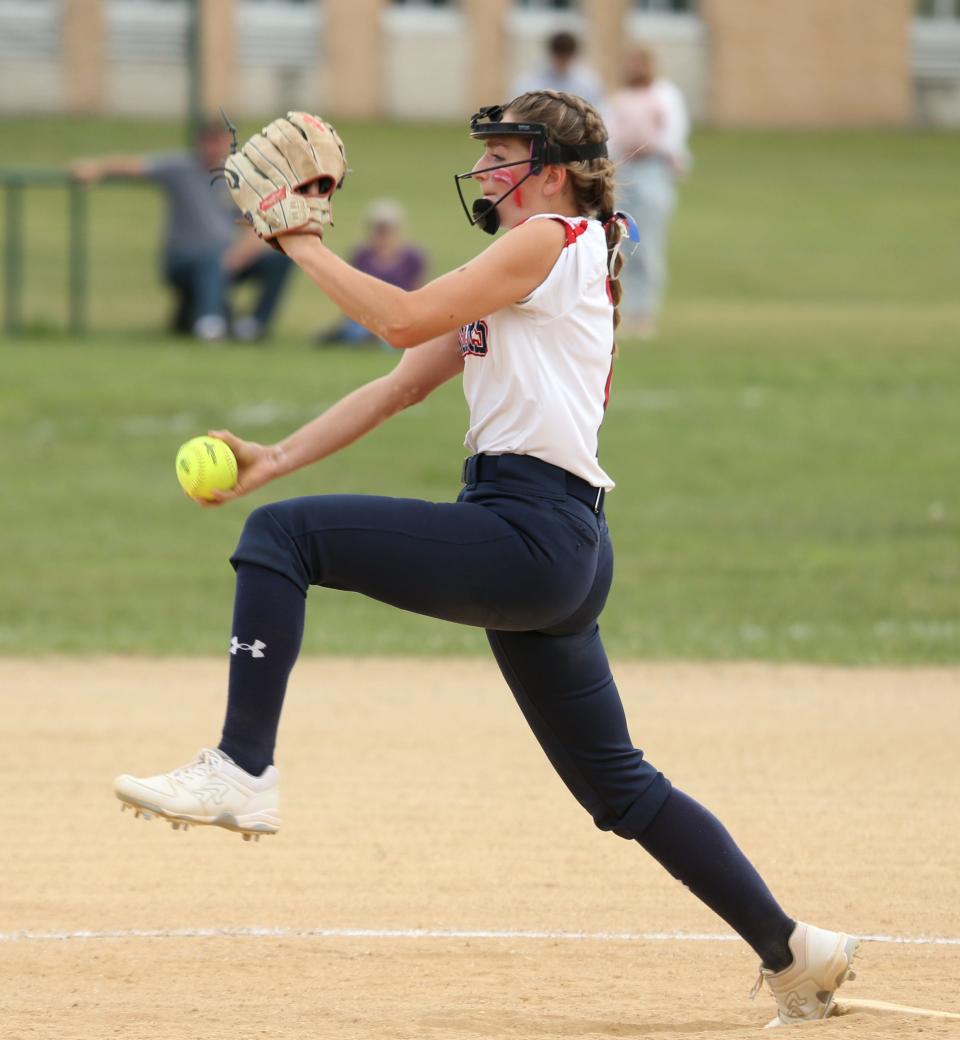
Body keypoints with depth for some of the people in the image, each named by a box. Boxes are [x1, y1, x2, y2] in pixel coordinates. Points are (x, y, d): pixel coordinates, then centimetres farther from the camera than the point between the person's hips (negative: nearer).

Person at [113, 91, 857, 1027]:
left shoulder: (553, 241, -3)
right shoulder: (503, 278, 25)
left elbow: (403, 320, -11)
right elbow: (398, 387, 20)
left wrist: (302, 246, -1)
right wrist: (278, 458, 11)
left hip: (527, 531, -10)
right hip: (557, 554, 10)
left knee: (282, 535, -15)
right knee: (617, 784, 14)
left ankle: (241, 769, -22)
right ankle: (791, 953, 17)